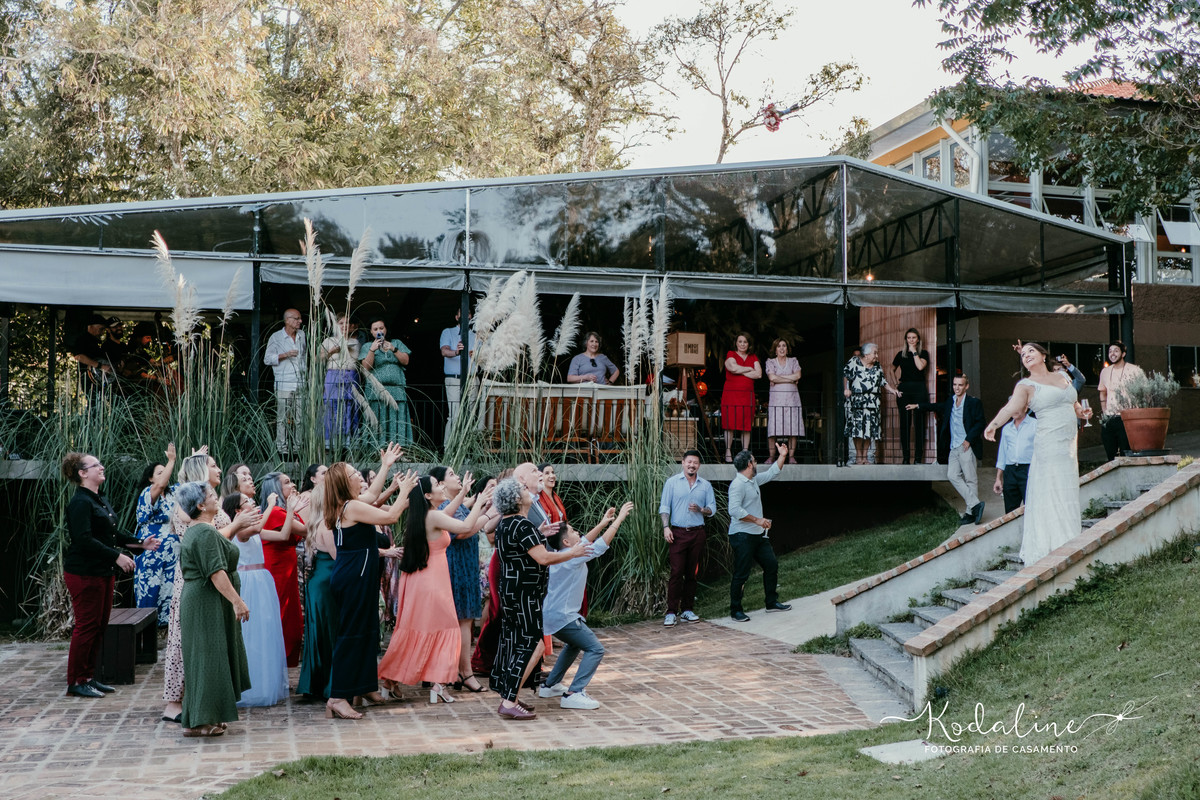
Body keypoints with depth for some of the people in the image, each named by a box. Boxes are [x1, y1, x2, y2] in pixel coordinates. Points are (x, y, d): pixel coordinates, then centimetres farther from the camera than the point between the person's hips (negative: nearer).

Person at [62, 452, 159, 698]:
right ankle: (75, 682, 5)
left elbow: (113, 534, 22)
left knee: (100, 626, 12)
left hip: (102, 572, 10)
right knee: (86, 626, -4)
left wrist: (140, 543, 13)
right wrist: (117, 556, -23)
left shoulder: (101, 500, 16)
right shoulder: (80, 502, -15)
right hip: (84, 573, -10)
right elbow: (84, 540, -23)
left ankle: (89, 677, 20)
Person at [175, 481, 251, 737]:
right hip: (207, 604, -11)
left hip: (194, 599, 11)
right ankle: (198, 721, -3)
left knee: (202, 657, 14)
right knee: (208, 656, -6)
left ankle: (202, 718, 19)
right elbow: (217, 573, -24)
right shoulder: (206, 533, -18)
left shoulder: (193, 532, 15)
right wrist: (237, 601, -23)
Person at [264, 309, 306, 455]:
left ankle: (298, 447, 9)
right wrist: (285, 355, -13)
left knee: (300, 418, 4)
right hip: (284, 384, -5)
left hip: (300, 383, 5)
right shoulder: (276, 337, -1)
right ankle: (282, 447, -1)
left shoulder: (302, 335, 14)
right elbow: (267, 359, -2)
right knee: (283, 418, -5)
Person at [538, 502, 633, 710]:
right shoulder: (573, 558, -17)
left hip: (552, 613, 10)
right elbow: (602, 544, -18)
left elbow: (585, 542, 24)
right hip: (563, 616, -10)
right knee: (595, 649, -9)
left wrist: (603, 523, 23)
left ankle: (550, 685, 34)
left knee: (575, 644, 32)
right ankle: (573, 694, -18)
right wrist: (620, 518, -11)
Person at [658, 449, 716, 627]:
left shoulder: (705, 485, 11)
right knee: (676, 573, -8)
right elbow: (664, 507, 2)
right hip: (678, 533, -3)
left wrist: (700, 510, -9)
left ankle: (688, 610, 15)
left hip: (697, 533, 3)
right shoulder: (672, 482, 3)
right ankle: (672, 613, -5)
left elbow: (712, 509, 12)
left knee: (692, 573, 6)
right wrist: (666, 527, -10)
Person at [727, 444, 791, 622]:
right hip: (742, 536, -10)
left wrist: (782, 456, 23)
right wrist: (757, 520, -22)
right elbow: (735, 510, -25)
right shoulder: (738, 484, -17)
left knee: (771, 564, 13)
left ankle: (772, 602, 25)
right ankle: (736, 610, 5)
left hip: (758, 534, 10)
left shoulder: (754, 480, 13)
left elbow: (772, 473, 29)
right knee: (741, 574, -4)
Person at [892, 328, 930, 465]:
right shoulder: (901, 354, 14)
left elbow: (920, 366, -11)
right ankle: (905, 457, 2)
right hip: (904, 389, 2)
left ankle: (918, 457, -3)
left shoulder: (923, 353, 8)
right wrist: (896, 383, 12)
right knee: (904, 423, -1)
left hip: (919, 388, -2)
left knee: (919, 423, -5)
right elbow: (891, 369, 24)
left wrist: (914, 351, -5)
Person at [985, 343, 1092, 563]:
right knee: (1052, 497, -8)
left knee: (1067, 497, 10)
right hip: (1049, 444, -6)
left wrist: (1083, 412, 6)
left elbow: (1074, 405, 29)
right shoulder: (1026, 385, -2)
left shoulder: (1063, 379, 17)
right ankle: (1049, 553, -4)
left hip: (1069, 444, 6)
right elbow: (1012, 407, -19)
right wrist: (994, 424, -38)